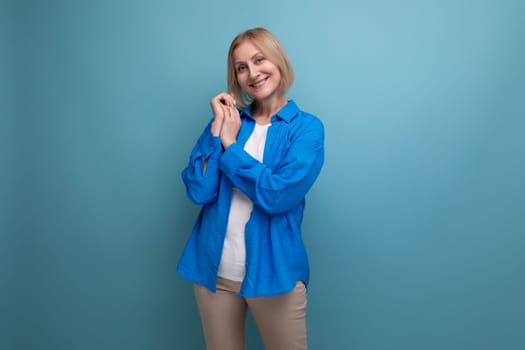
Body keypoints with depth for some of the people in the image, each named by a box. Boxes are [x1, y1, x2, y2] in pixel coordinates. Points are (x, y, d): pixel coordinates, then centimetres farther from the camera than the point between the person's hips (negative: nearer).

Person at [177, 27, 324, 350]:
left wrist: (230, 145, -10)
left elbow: (278, 195, -20)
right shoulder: (227, 119, 4)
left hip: (274, 270, -3)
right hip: (213, 268, 3)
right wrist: (217, 131, -11)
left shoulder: (306, 127, -5)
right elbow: (198, 191, -7)